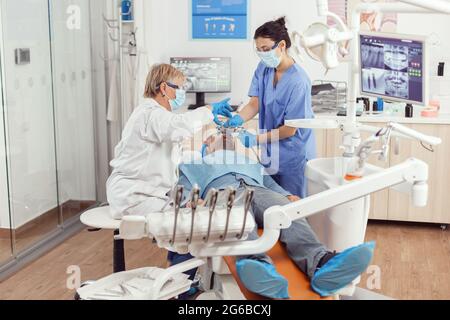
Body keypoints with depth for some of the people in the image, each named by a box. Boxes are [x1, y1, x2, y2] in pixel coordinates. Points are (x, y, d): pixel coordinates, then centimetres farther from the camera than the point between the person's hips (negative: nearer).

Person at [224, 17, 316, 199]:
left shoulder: (298, 81, -23)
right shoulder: (263, 68, -1)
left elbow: (290, 129, -20)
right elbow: (254, 103, -4)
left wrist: (255, 139, -23)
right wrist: (238, 119, -24)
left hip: (293, 156, -6)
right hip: (270, 153, 7)